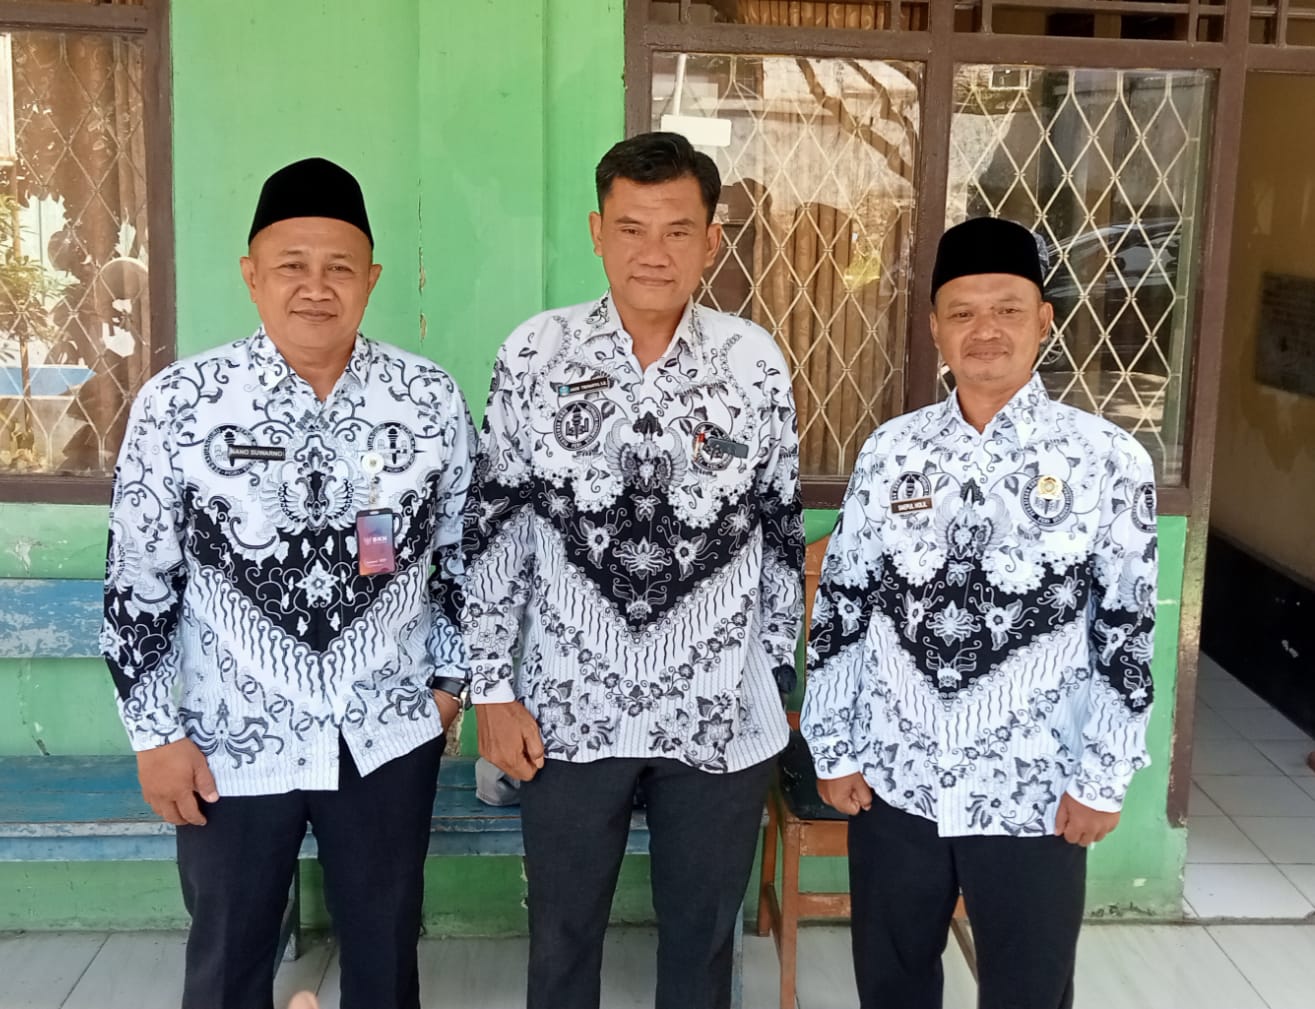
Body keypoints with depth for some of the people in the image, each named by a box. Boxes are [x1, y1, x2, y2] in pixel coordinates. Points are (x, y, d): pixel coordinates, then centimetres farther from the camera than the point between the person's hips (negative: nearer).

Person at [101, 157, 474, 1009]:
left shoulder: (432, 399, -6)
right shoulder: (176, 404, -11)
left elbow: (461, 549, 6)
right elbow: (138, 581, -5)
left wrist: (450, 675, 9)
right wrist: (155, 734, -4)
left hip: (388, 735, 1)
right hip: (232, 742, -1)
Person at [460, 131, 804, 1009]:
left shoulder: (758, 364, -4)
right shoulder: (533, 355, -6)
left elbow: (782, 535, 4)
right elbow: (494, 532, -2)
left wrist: (778, 679, 7)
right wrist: (493, 689, -3)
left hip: (722, 714, 1)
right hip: (569, 708, 0)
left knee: (702, 937, 17)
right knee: (562, 937, 16)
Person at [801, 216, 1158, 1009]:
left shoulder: (1109, 459, -6)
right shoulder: (892, 450, 0)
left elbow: (1128, 631, -4)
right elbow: (841, 607, 4)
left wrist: (1103, 776, -5)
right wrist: (832, 745, 3)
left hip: (1035, 794, -2)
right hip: (893, 779, 3)